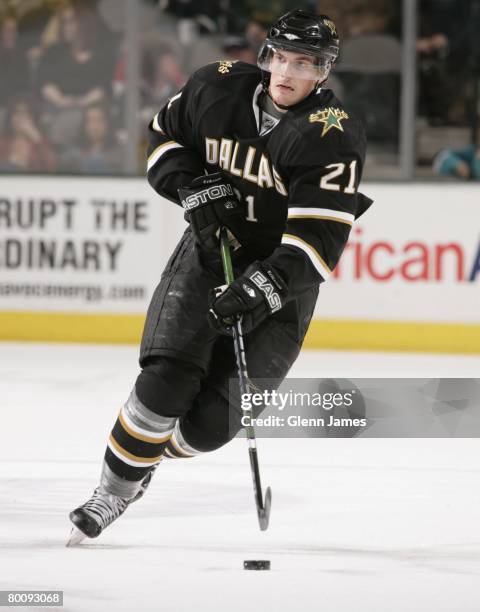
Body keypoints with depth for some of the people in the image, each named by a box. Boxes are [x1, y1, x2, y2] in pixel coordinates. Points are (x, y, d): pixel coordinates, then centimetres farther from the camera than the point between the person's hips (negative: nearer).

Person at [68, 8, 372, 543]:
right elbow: (164, 134, 12)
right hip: (209, 251, 2)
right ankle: (114, 491, -4)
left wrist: (264, 289, -36)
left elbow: (321, 237, -25)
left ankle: (148, 455, 22)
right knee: (166, 379, -18)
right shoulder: (219, 88, -5)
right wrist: (191, 187, -8)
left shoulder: (334, 136, -18)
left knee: (214, 418, -8)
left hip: (279, 277, -2)